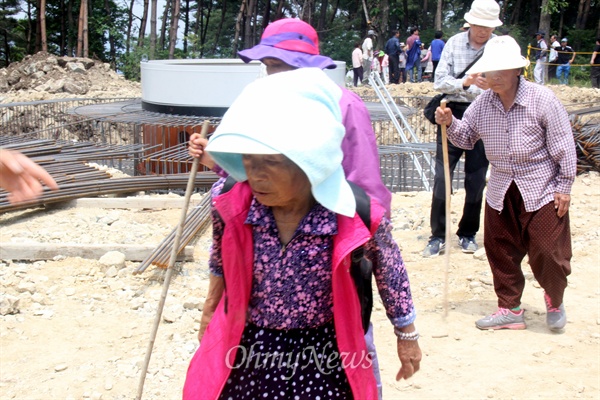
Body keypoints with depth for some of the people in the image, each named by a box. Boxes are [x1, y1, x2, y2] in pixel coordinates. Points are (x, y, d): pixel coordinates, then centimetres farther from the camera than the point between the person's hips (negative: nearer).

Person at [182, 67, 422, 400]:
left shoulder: (358, 218, -24)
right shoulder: (229, 204, -18)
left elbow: (390, 273, -3)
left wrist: (406, 335, 9)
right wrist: (210, 309, 20)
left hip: (323, 363, -2)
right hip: (246, 359, 2)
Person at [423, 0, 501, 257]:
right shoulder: (454, 43, -2)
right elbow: (440, 81, -6)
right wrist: (465, 83, -23)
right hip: (454, 113, 0)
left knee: (476, 179, 7)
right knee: (442, 175, -2)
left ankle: (468, 234, 21)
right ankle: (438, 236, 6)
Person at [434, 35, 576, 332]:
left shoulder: (541, 99, -12)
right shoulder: (482, 104, 0)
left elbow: (563, 146, -8)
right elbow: (466, 138, 11)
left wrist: (564, 186, -7)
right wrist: (450, 124, -10)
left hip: (542, 189, -4)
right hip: (501, 192, 4)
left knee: (546, 251, 0)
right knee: (501, 251, 8)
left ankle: (554, 300, 28)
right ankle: (510, 309, 25)